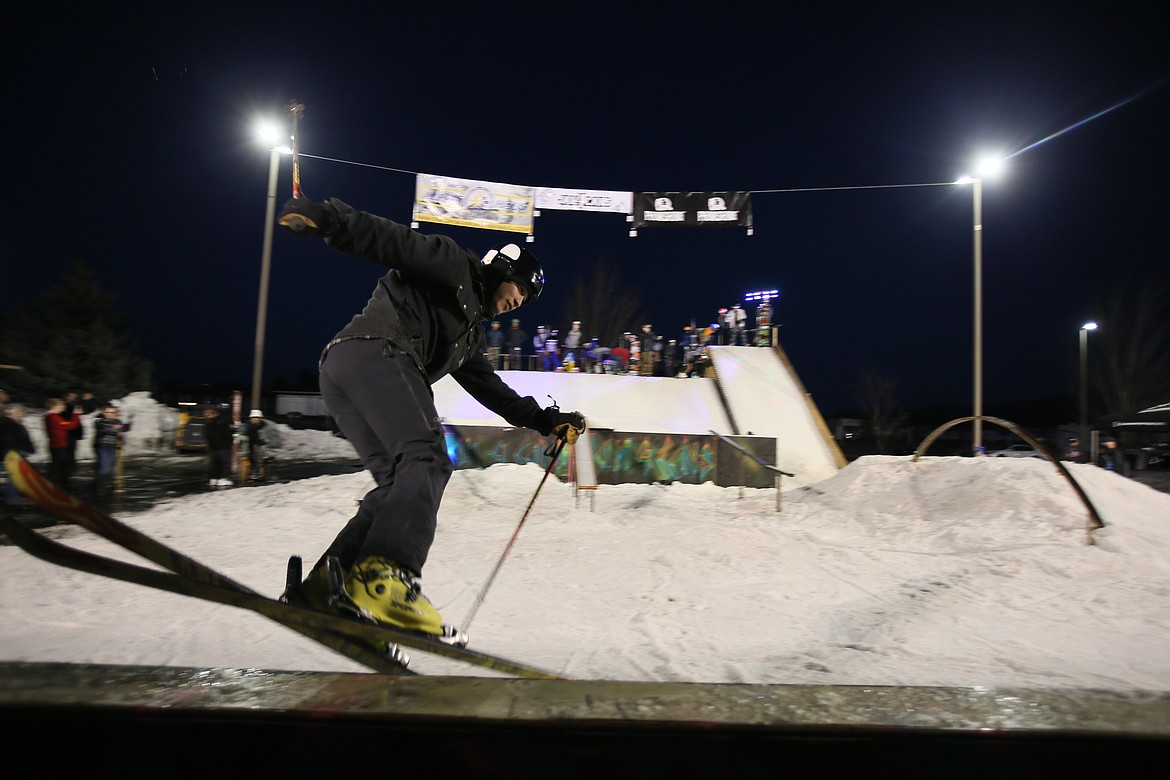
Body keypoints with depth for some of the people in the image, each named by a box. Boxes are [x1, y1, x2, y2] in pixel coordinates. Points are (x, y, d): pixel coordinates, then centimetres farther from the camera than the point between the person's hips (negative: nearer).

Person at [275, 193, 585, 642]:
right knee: (427, 459, -23)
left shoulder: (469, 334, 35)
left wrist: (546, 420, 32)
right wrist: (324, 218, -16)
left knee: (397, 483, 2)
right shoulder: (454, 267, 12)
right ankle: (383, 576, -40)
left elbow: (491, 389, 35)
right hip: (375, 350, -9)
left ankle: (323, 587, -6)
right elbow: (390, 241, -1)